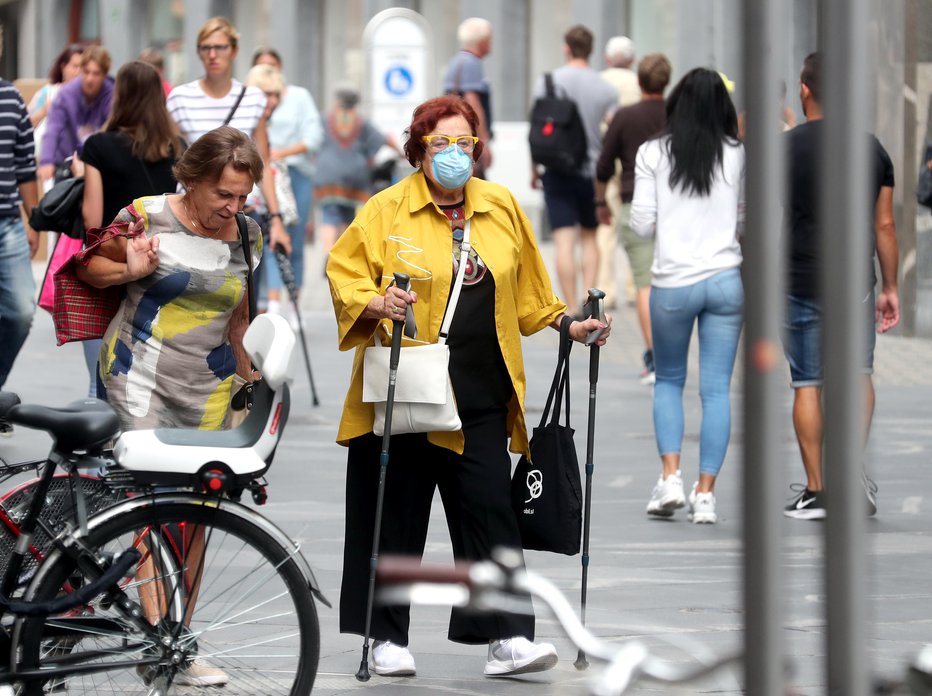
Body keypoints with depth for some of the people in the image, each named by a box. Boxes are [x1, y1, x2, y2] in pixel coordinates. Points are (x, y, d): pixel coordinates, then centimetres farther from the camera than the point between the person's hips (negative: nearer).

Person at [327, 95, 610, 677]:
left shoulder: (502, 208, 12)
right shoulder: (387, 210, 0)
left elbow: (526, 291, 22)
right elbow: (344, 275, -1)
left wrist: (565, 324, 13)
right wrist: (376, 305, -19)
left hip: (481, 395, 3)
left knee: (490, 510, -4)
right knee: (398, 515, 3)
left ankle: (508, 640, -7)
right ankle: (389, 639, 13)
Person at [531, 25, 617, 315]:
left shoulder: (549, 81, -2)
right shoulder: (606, 89, 1)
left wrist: (534, 170, 8)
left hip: (557, 171, -2)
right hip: (592, 171, 2)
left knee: (564, 242, -4)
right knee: (589, 237, 16)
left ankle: (572, 310, -8)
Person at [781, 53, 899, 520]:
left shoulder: (785, 148, -6)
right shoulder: (871, 148, 3)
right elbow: (885, 225, 6)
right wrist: (890, 287, 13)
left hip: (800, 284, -2)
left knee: (807, 384, 4)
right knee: (858, 375, 17)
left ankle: (815, 490, 6)